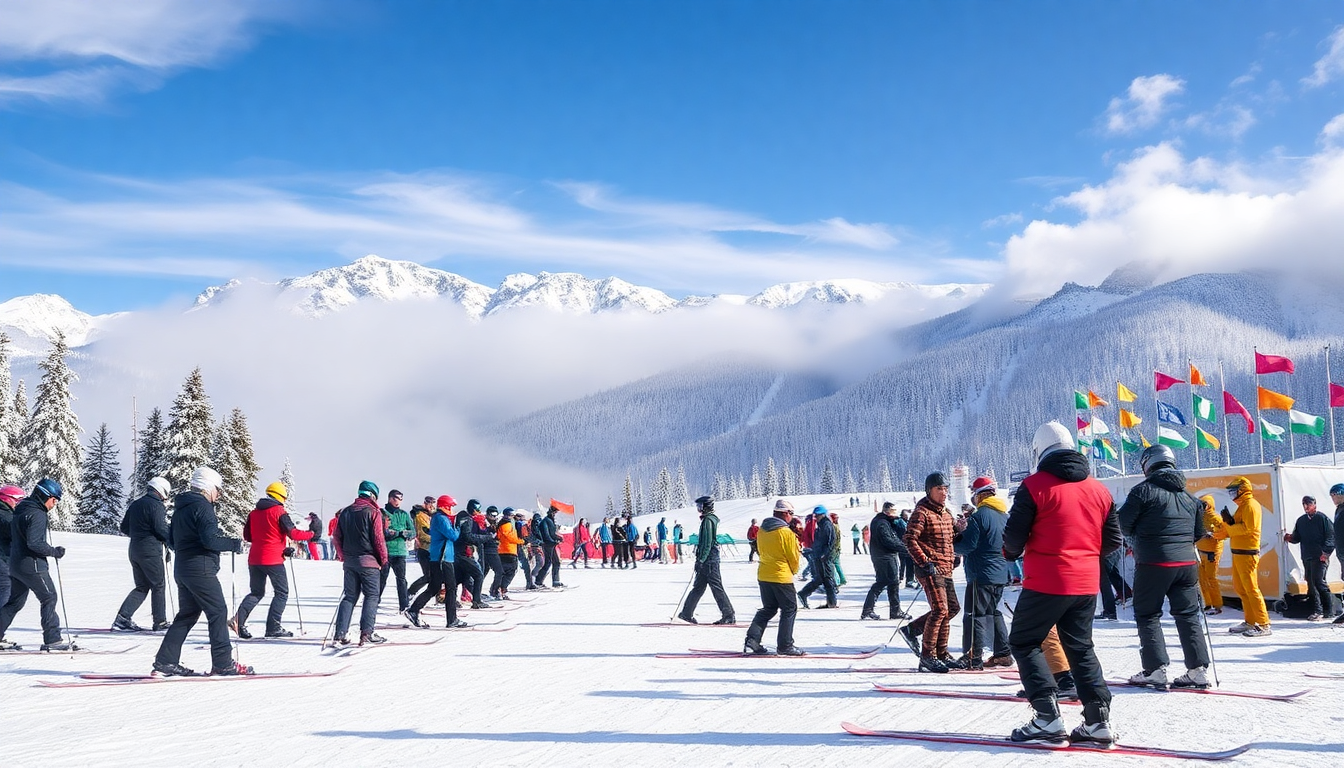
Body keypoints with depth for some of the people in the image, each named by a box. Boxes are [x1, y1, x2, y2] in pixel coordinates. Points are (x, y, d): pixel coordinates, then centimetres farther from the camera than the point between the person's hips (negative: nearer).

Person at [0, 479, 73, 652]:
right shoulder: (37, 514, -17)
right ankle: (52, 640, -4)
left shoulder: (20, 510, 14)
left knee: (15, 601, 17)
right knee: (49, 599, -2)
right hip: (32, 566, -9)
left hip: (15, 565, 9)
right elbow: (34, 543, -25)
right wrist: (55, 552, -15)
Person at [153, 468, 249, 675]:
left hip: (182, 568, 10)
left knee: (187, 614, 15)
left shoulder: (181, 507, 15)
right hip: (201, 569, -10)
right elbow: (210, 540, -23)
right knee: (218, 612, -3)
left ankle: (165, 662, 12)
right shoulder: (202, 507, -14)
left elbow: (172, 538, 22)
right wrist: (235, 544, -13)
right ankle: (223, 662, -2)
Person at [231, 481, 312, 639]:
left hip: (254, 559, 6)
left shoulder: (253, 513, 11)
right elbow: (292, 533, -13)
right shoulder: (279, 512, -8)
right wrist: (311, 534, -1)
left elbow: (247, 536, 14)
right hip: (273, 559, -6)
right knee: (282, 593, 5)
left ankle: (238, 619, -3)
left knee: (257, 592, 17)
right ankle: (273, 627, -2)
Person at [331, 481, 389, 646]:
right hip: (368, 561, -6)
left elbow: (337, 538, 12)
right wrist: (383, 559, 0)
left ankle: (340, 634, 3)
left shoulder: (345, 512, 11)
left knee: (349, 596, 10)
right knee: (371, 596, 1)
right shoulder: (373, 512, -8)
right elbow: (378, 539, -11)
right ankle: (366, 633, -7)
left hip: (349, 562, 6)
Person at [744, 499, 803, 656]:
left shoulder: (761, 530, 5)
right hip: (782, 577, -7)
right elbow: (793, 557, -9)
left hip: (763, 576, 7)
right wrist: (793, 571, 12)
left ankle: (752, 640, 6)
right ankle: (785, 646, 7)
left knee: (768, 609, 18)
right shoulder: (787, 533, -16)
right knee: (789, 609, 7)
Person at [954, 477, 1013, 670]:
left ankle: (973, 658, -7)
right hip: (1001, 573, 9)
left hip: (981, 574, -9)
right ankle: (1003, 653, 21)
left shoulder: (979, 516, -15)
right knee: (993, 612, 19)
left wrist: (953, 546, 3)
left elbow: (969, 544, -19)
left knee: (974, 614, -5)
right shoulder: (1004, 516, 11)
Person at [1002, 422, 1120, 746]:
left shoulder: (1035, 485, -10)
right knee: (1081, 648, 17)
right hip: (1086, 584, 6)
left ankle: (1048, 718, -2)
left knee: (1023, 643, 7)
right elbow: (1112, 540, 12)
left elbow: (1013, 538, -10)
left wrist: (1011, 552, 12)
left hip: (1046, 582, -6)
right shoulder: (1099, 489, 8)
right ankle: (1098, 721, 11)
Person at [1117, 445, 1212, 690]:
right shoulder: (1189, 496, 12)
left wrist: (1140, 535, 12)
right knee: (1188, 615, 11)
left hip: (1153, 563, -6)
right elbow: (1199, 532, 18)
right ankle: (1198, 669, 8)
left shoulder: (1144, 491, -9)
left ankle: (1155, 670, -1)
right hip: (1186, 563, 6)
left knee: (1147, 615, 4)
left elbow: (1123, 524, -8)